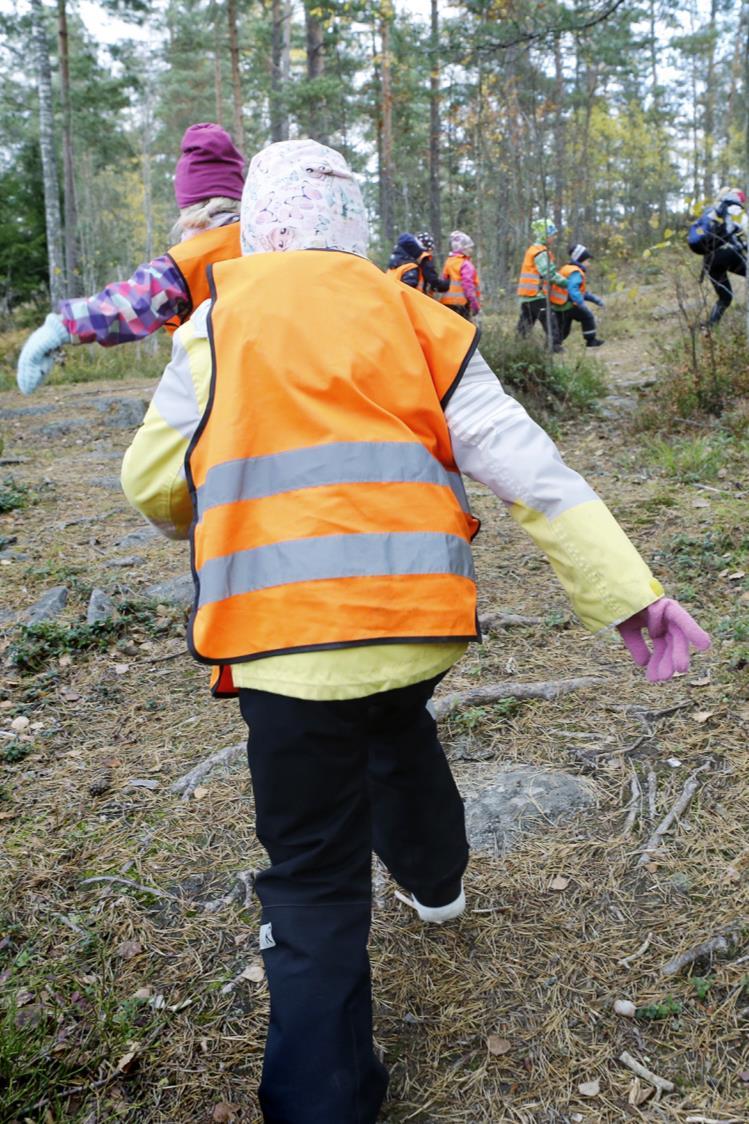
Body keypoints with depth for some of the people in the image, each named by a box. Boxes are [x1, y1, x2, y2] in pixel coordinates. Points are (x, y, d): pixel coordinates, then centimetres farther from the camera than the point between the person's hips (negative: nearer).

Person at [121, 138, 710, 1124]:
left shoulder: (218, 320, 5)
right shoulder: (411, 315, 8)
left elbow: (153, 484, 6)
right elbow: (520, 458, 0)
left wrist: (220, 523, 29)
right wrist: (626, 590, 0)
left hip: (289, 627, -3)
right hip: (419, 612, 4)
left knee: (313, 878, 6)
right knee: (397, 727, 35)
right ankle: (435, 879, 60)